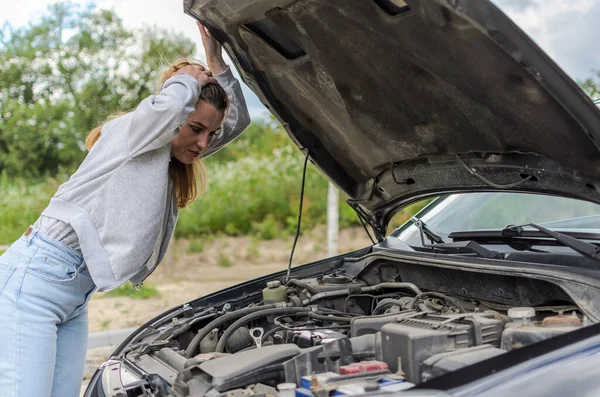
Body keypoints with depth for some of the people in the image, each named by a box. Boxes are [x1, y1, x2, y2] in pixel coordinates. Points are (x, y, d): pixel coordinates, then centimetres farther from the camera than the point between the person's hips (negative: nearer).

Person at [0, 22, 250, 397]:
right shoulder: (132, 131, -8)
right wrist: (188, 77, -11)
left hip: (75, 295, 9)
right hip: (34, 280, -9)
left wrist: (216, 61, 7)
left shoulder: (171, 162, 16)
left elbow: (238, 120, 17)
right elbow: (168, 107, -33)